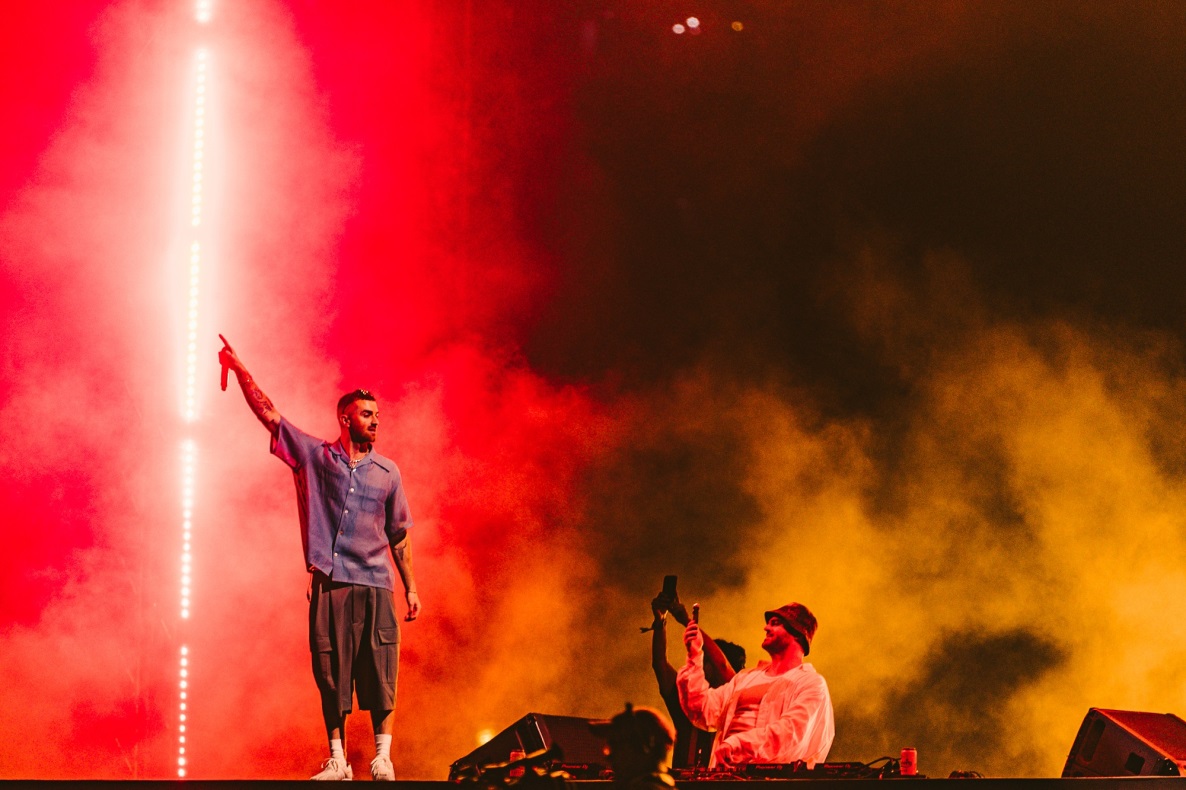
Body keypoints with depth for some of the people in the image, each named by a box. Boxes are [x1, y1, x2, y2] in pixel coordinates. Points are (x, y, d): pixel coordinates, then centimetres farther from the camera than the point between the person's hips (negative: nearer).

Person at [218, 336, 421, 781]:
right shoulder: (314, 456, 8)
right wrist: (240, 370, -1)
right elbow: (269, 415, 5)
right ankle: (337, 760, 6)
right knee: (331, 672, 1)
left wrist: (410, 587, 11)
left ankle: (383, 755, -1)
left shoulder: (387, 472, 12)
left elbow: (398, 535, 15)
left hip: (375, 583, 1)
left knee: (379, 671, -5)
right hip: (329, 582, -1)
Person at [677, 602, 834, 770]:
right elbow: (704, 712, 17)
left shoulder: (811, 684, 4)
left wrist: (737, 743, -28)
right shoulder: (747, 678, 25)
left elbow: (791, 730, -14)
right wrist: (695, 657, 12)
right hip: (723, 773, 6)